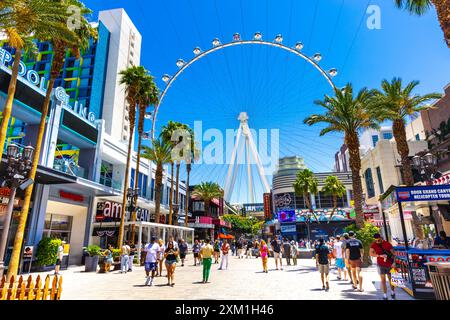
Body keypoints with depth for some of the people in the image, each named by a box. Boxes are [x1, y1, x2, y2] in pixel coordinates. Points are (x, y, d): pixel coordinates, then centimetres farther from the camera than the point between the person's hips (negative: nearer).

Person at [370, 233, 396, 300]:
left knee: (391, 279, 12)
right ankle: (385, 296, 9)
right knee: (383, 280, 2)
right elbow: (371, 253, -17)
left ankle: (393, 293, 33)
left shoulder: (387, 244, -8)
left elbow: (393, 254, -5)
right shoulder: (374, 245, -5)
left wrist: (394, 262, -15)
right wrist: (380, 255, -29)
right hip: (380, 265, 0)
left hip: (389, 264, 0)